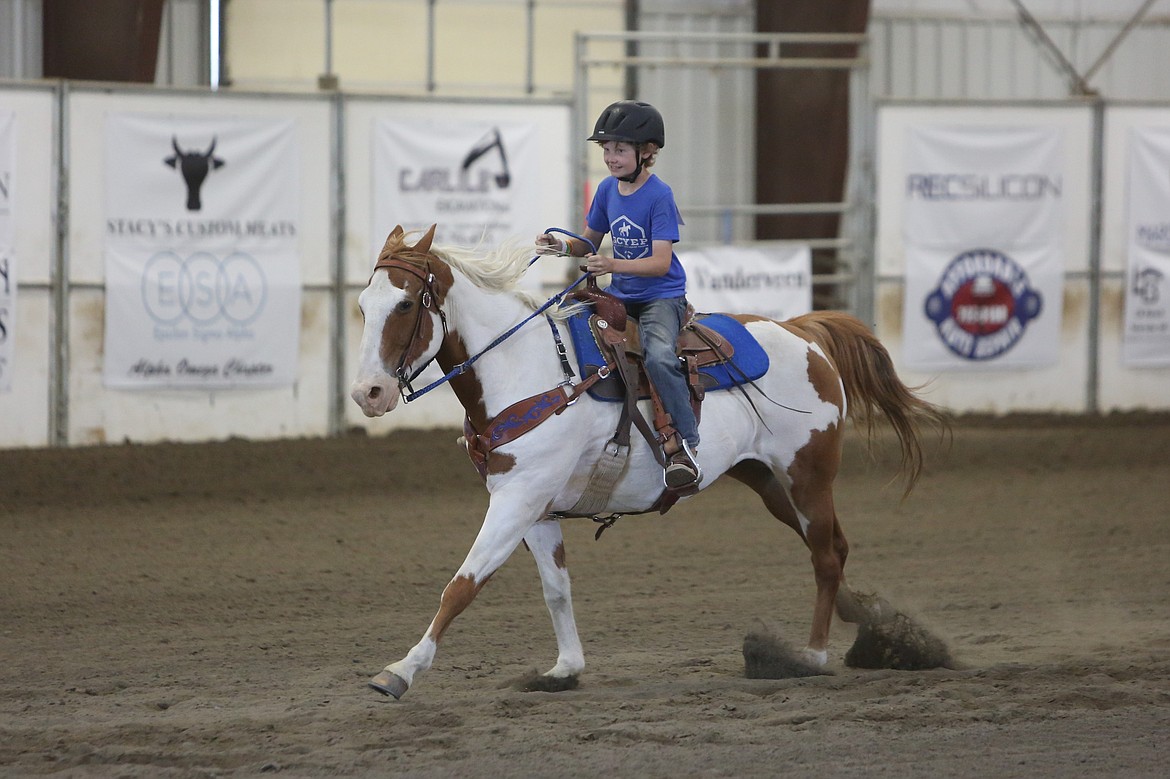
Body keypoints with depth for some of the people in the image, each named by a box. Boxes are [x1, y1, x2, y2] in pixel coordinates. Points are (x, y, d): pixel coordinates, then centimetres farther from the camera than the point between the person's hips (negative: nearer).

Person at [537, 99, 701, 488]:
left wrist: (613, 265, -37)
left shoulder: (658, 196, -15)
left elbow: (660, 262, -22)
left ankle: (684, 445, -27)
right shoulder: (607, 190, 5)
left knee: (659, 356, -33)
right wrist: (563, 245, -5)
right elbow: (590, 242, 17)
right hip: (620, 296, 8)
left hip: (661, 296, -8)